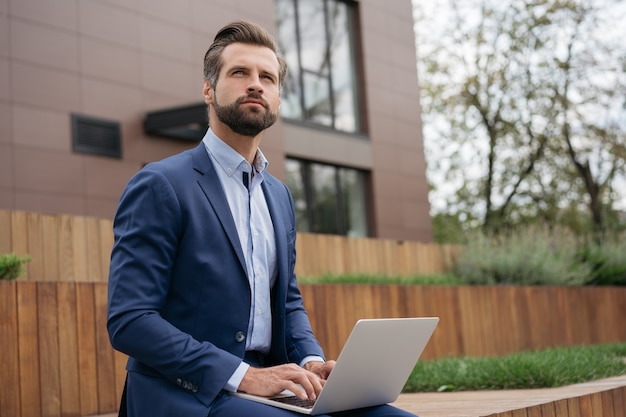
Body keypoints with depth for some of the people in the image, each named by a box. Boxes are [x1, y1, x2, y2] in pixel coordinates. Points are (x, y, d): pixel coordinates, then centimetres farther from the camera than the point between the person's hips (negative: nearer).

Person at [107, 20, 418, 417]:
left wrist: (311, 361, 0)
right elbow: (128, 320, -13)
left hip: (268, 385, 7)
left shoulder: (280, 195, 16)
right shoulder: (159, 186, -7)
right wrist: (243, 375, -21)